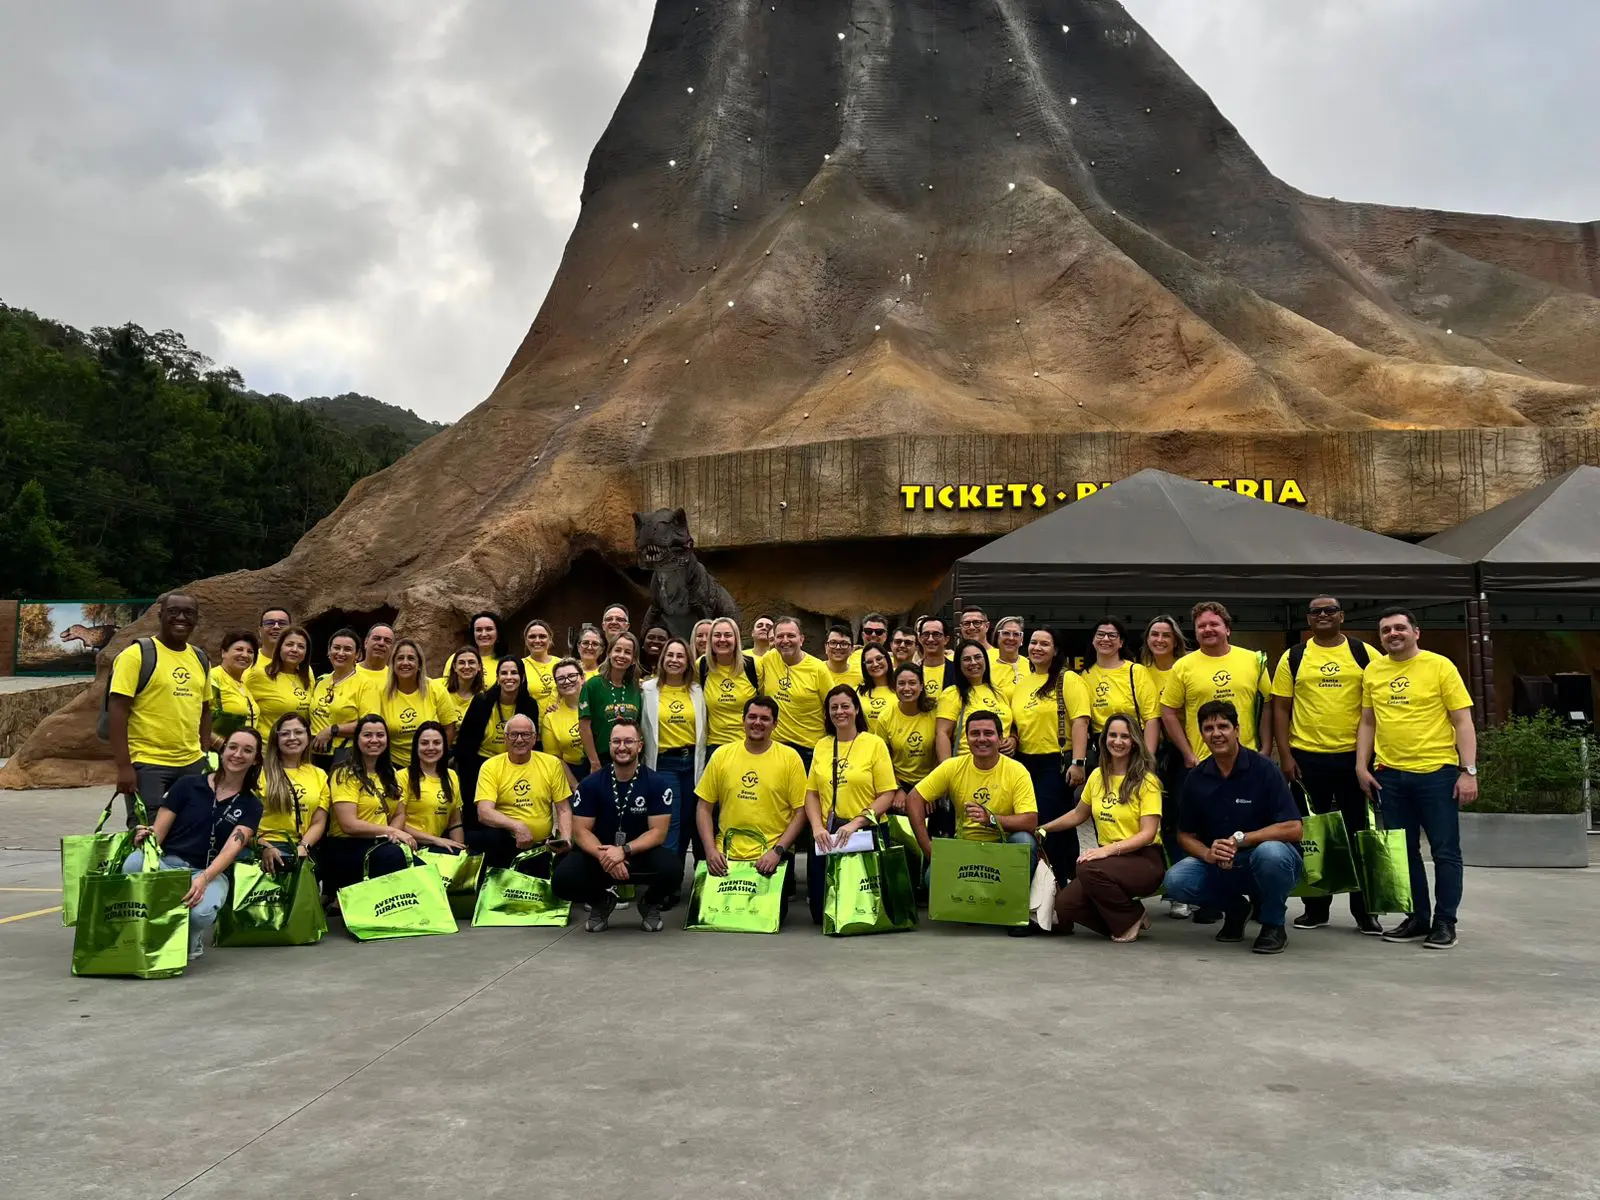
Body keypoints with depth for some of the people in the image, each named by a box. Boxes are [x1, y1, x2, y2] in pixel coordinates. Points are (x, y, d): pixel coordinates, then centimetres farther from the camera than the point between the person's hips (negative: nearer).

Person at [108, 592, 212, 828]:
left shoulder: (200, 658, 12)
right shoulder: (137, 654, -6)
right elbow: (117, 710, -11)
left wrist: (206, 756, 11)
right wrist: (124, 766, -16)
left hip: (193, 764, 6)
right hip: (147, 765, -6)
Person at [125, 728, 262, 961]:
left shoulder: (251, 805, 7)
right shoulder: (188, 785, 7)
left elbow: (232, 848, -9)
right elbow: (157, 832, 4)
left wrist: (203, 879, -28)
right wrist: (145, 839, -22)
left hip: (210, 873, 0)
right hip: (166, 863, 1)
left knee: (200, 912, -37)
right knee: (134, 862, -36)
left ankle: (190, 941, 3)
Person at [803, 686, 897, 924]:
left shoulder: (875, 743, -3)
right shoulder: (821, 746, 10)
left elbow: (887, 795, -7)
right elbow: (812, 792, 9)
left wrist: (855, 823, -17)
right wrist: (817, 827, -8)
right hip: (826, 836, 4)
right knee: (820, 912, 2)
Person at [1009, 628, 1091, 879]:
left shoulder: (1068, 679, -7)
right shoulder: (1021, 681, 12)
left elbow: (1080, 721, -14)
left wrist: (1078, 762, -21)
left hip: (1056, 763, -6)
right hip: (1025, 762, 6)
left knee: (1053, 825, -5)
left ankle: (1062, 882, 8)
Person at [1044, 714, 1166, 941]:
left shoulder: (1146, 781, -8)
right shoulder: (1097, 776, 9)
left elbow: (1148, 834, -15)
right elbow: (1078, 815, 24)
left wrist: (1110, 849, -28)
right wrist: (1040, 829, 23)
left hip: (1144, 860, -5)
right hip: (1109, 857, 6)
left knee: (1088, 869, -34)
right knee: (1064, 905, -18)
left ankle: (1131, 918, -8)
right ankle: (1122, 917, 8)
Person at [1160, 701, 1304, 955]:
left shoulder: (1263, 769, -13)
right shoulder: (1196, 778, 0)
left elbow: (1293, 829, -18)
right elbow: (1186, 835, 5)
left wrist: (1240, 840, -24)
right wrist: (1208, 854, -17)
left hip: (1268, 865, -4)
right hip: (1219, 867, 4)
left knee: (1270, 852, -39)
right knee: (1175, 880, -23)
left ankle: (1273, 924, -8)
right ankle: (1235, 908, 10)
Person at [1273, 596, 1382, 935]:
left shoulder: (1364, 653, 3)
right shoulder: (1293, 658, 4)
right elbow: (1281, 708, 4)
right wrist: (1285, 756, -3)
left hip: (1354, 755, 0)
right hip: (1307, 757, 1)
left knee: (1358, 830, 6)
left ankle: (1364, 910, 17)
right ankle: (1316, 907, 20)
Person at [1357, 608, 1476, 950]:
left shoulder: (1440, 666, -4)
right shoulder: (1373, 671, 7)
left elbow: (1463, 721, -5)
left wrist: (1469, 771, -10)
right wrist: (1362, 766, 5)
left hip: (1437, 772, -4)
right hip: (1390, 774, 4)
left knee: (1445, 851, 3)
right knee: (1403, 852, 11)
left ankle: (1445, 922, 13)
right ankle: (1417, 918, 22)